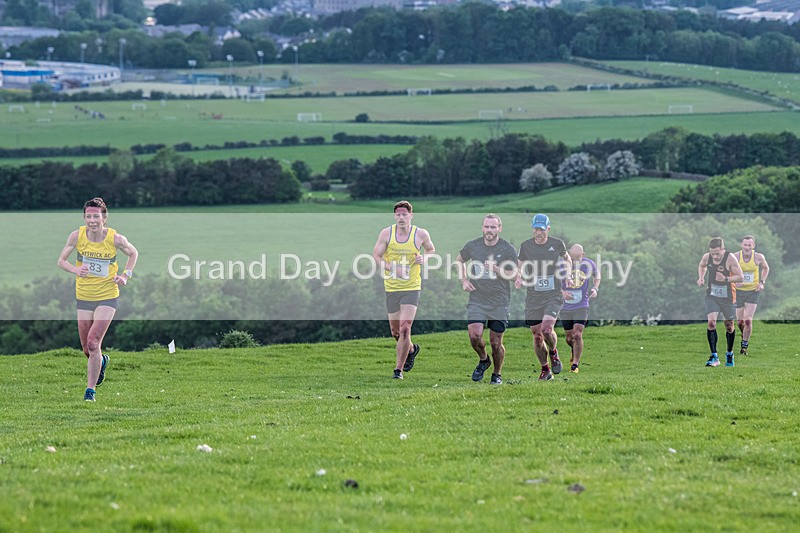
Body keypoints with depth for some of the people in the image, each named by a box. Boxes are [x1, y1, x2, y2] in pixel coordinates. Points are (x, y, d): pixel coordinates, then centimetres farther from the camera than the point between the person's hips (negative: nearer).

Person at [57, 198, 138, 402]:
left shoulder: (115, 238, -11)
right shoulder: (77, 236, -9)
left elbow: (133, 253, 9)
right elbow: (61, 260, 1)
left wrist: (126, 275, -6)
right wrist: (75, 269, -20)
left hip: (107, 297, -3)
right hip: (83, 297, 3)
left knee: (93, 344, -16)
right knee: (87, 349, 9)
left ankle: (90, 389, -3)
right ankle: (102, 361, 45)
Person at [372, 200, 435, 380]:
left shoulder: (421, 234, -2)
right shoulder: (386, 233, -3)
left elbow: (431, 249, 17)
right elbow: (376, 256, -3)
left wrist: (424, 258, -6)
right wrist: (392, 268, -19)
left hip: (412, 288, -2)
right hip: (391, 288, 2)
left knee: (405, 329, -14)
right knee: (395, 331, 10)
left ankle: (399, 369, -6)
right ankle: (411, 349, 43)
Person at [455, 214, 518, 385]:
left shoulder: (508, 249, -3)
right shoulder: (473, 245, 2)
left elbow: (514, 275, -1)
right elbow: (459, 261, 21)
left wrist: (496, 269, -18)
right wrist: (464, 280, 8)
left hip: (500, 302, -1)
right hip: (477, 300, 1)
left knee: (496, 342, 1)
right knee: (474, 335, -15)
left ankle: (497, 374, 23)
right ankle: (483, 360, 16)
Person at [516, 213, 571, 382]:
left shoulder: (557, 243, -2)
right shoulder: (525, 246, -1)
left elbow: (566, 258, 20)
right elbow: (521, 268, 10)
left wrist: (568, 275, 8)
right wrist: (518, 278, -10)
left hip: (554, 296, -2)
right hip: (533, 297, 2)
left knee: (547, 329, -21)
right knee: (537, 335, 3)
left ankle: (553, 352, 12)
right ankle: (545, 370, 20)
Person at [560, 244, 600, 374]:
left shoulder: (589, 264, -6)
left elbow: (596, 275, 16)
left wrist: (595, 288, -3)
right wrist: (562, 292, -18)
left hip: (582, 306, -1)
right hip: (565, 308, 1)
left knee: (577, 335, -15)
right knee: (569, 338, 10)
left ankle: (575, 364, -4)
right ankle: (575, 354, 42)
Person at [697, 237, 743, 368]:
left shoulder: (730, 258, -19)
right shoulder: (707, 257, -7)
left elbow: (740, 276, -16)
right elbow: (702, 265, 18)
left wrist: (726, 279, -31)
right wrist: (701, 277, 0)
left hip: (728, 297, -2)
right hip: (712, 296, 2)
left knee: (729, 326, 10)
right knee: (711, 322, -17)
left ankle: (729, 353, 35)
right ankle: (714, 357, -16)